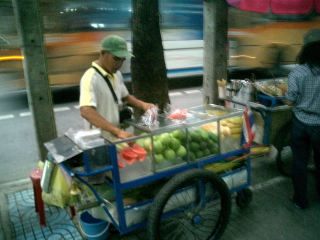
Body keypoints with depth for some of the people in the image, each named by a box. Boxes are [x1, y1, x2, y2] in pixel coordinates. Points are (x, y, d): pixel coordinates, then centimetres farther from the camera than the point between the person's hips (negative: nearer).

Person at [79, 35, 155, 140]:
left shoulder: (117, 74, 4)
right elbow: (86, 112, -32)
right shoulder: (91, 78, -20)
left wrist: (142, 104, -1)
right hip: (100, 140, -7)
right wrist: (118, 131, -39)